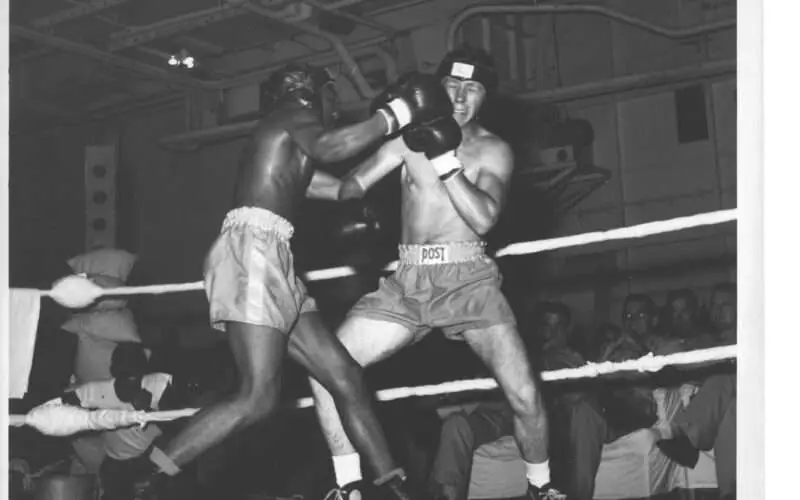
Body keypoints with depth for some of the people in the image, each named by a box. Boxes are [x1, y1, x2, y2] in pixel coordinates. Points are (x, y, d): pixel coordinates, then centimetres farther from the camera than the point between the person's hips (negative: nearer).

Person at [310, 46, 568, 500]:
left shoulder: (493, 150, 2)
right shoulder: (414, 134, 10)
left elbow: (483, 219, -15)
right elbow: (352, 184, 9)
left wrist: (445, 158, -20)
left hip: (468, 279, -3)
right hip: (408, 283, 3)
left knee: (525, 396, -15)